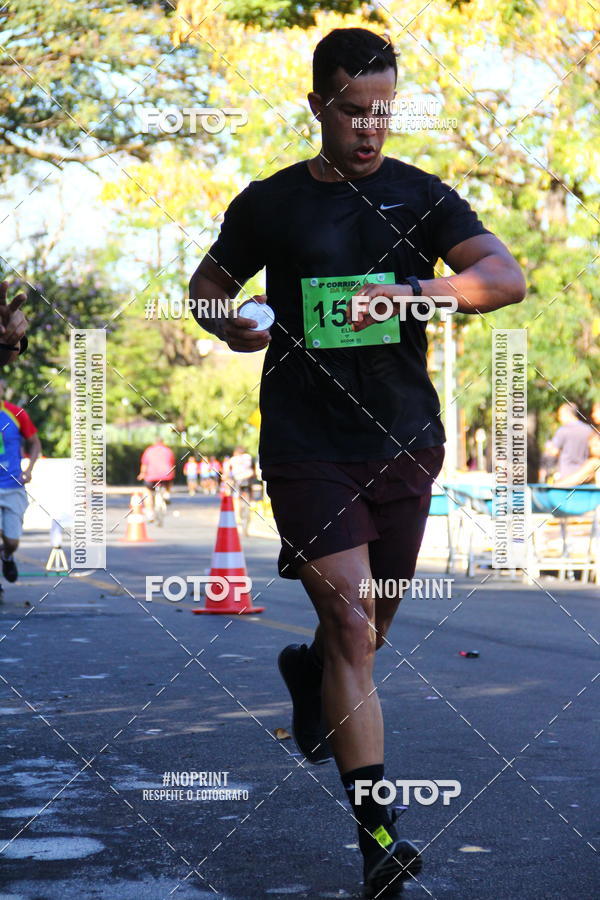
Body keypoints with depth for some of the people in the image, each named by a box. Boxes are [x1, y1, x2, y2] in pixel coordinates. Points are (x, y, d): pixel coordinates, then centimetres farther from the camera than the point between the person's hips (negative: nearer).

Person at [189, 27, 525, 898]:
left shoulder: (422, 197, 4)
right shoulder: (270, 203, 3)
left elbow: (507, 277, -9)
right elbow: (206, 284, 17)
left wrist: (412, 291, -26)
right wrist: (229, 325, -7)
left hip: (403, 438, 3)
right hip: (306, 442, -2)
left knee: (372, 625, 17)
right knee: (353, 628, -12)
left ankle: (309, 671, 53)